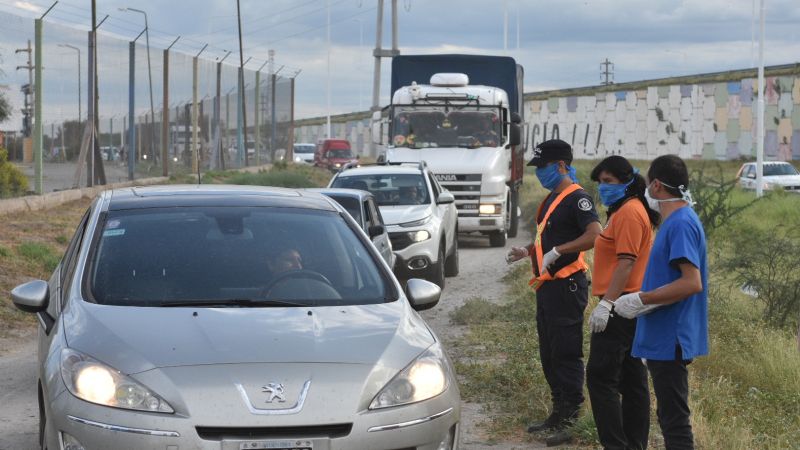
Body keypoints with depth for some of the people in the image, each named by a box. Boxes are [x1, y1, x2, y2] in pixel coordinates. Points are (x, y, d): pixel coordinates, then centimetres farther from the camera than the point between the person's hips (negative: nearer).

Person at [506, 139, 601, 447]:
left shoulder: (577, 198, -13)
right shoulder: (552, 198, 17)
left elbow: (594, 235, -27)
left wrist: (556, 252, -27)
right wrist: (528, 252, 15)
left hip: (567, 286, -10)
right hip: (547, 285, 10)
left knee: (566, 354, -7)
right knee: (549, 355, 15)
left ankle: (571, 423, -3)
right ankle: (559, 414, 24)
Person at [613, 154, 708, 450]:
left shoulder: (681, 223, -18)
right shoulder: (675, 220, 14)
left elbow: (692, 283, -26)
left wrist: (641, 300, -20)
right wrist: (643, 299, 14)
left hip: (670, 339, -10)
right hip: (664, 337, 10)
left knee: (674, 418, -6)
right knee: (669, 415, 17)